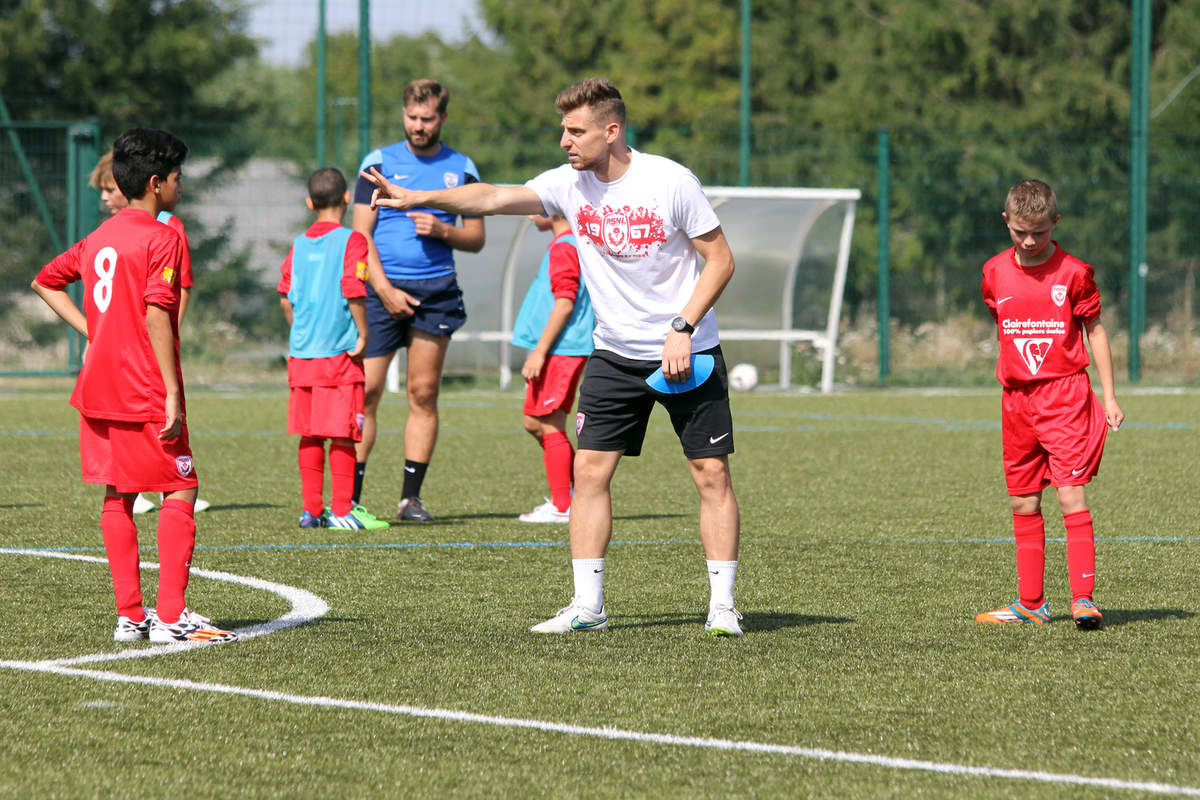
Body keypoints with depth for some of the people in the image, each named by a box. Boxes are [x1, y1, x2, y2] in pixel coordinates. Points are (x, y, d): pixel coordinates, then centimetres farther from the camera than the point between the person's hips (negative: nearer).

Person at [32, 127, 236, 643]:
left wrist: (90, 331, 15)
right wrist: (173, 395, -19)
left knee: (117, 495, 10)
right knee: (180, 491, -2)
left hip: (98, 387, 8)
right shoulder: (161, 238, -11)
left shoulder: (99, 237, 13)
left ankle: (129, 615, 11)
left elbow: (45, 282, 21)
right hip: (144, 389, -8)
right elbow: (157, 315, -20)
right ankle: (171, 615, -9)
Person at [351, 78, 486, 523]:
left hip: (436, 292, 2)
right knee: (366, 390, -8)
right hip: (383, 288, -2)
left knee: (424, 393, 0)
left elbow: (476, 238, 13)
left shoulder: (461, 169, 11)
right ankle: (350, 498, -4)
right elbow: (361, 233, 1)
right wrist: (385, 289, -9)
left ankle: (410, 497, 6)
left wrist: (442, 230, -8)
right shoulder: (379, 163, 5)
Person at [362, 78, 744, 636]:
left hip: (688, 353, -4)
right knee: (589, 468, -3)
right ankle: (587, 605, 1)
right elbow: (494, 198, -11)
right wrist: (416, 198, -23)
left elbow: (720, 259, -9)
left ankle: (722, 604, 2)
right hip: (614, 354, 4)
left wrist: (682, 328, -18)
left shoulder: (670, 181, -14)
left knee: (711, 469, -5)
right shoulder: (571, 184, -4)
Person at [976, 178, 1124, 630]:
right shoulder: (996, 273, 6)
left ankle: (1084, 598, -13)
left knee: (1072, 496, -12)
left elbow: (1095, 333, 2)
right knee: (1023, 504, 8)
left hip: (1065, 394, -5)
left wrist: (1109, 397, 0)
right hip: (1017, 401, 5)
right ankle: (1031, 604, 15)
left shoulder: (1073, 273, -5)